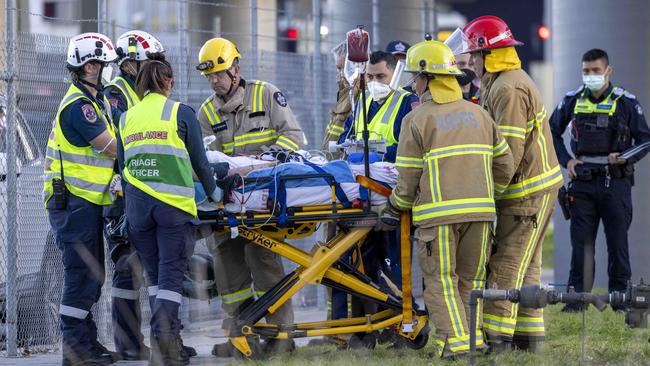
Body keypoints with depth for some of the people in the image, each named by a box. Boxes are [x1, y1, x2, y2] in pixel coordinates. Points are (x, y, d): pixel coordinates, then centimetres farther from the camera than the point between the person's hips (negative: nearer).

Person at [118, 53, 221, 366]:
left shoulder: (127, 118, 13)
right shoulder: (181, 113, 1)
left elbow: (122, 164, 17)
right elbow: (199, 161, 6)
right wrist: (213, 191, 23)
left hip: (137, 203, 4)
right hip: (173, 204, -4)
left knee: (154, 275, 15)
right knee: (171, 275, -2)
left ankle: (167, 340, 14)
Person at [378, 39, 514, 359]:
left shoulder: (417, 120, -4)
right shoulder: (479, 115, 12)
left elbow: (408, 180, -3)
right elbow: (504, 165, 14)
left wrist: (393, 211, 12)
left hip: (438, 214, -5)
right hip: (479, 211, 5)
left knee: (440, 281, 1)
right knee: (471, 279, 15)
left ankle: (455, 342, -9)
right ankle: (474, 338, 11)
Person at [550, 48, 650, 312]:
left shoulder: (626, 102, 0)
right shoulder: (573, 101, 7)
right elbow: (552, 132, 20)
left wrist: (627, 157, -13)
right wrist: (566, 161, 7)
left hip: (616, 182, -2)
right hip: (583, 182, 2)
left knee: (617, 241, 1)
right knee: (581, 242, 2)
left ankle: (619, 294, 8)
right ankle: (577, 296, 7)